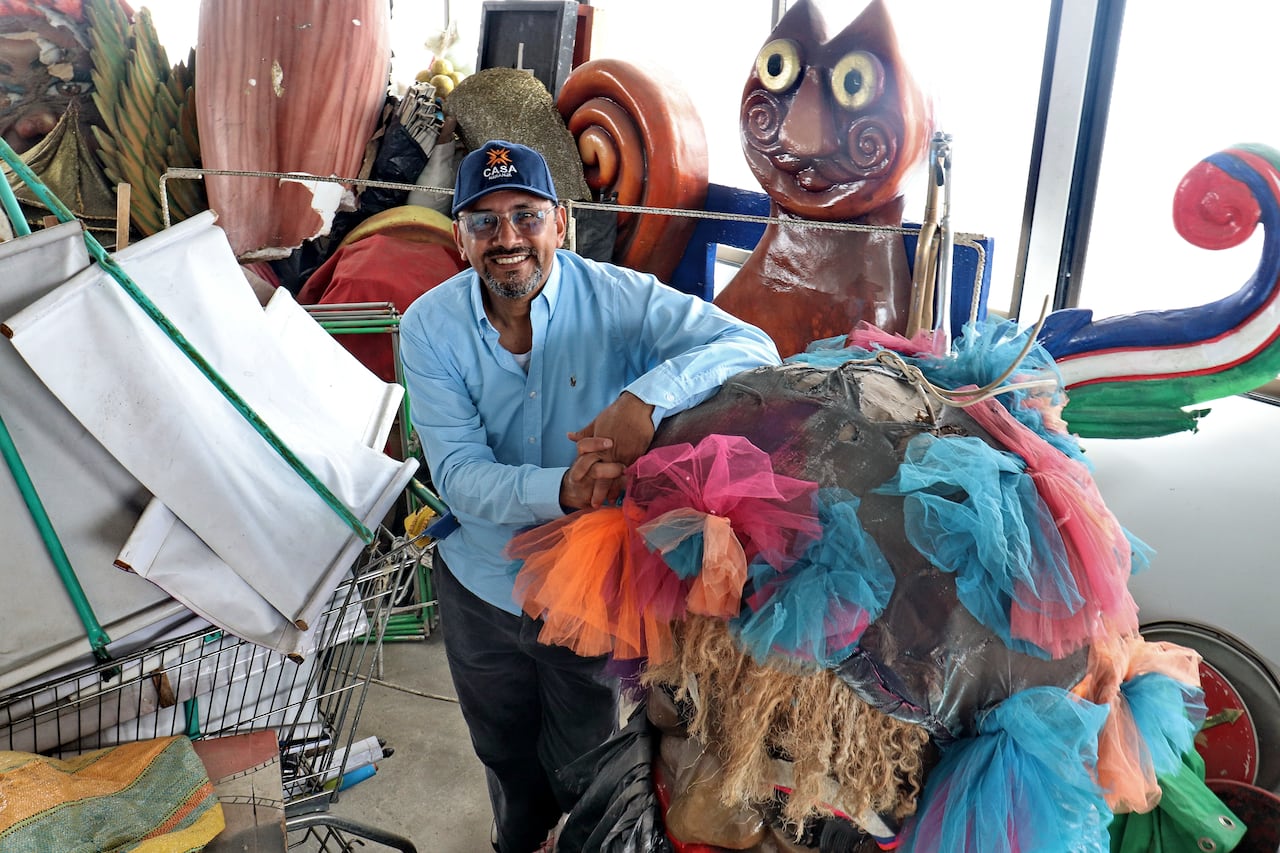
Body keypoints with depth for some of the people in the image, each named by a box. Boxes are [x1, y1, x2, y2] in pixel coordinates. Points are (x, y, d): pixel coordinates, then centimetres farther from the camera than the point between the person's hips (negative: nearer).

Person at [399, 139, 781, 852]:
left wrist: (648, 398, -46)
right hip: (481, 585, 2)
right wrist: (562, 490, -42)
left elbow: (751, 346, -27)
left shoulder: (617, 298, -19)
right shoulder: (429, 326, -14)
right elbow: (459, 473, -22)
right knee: (505, 755, 29)